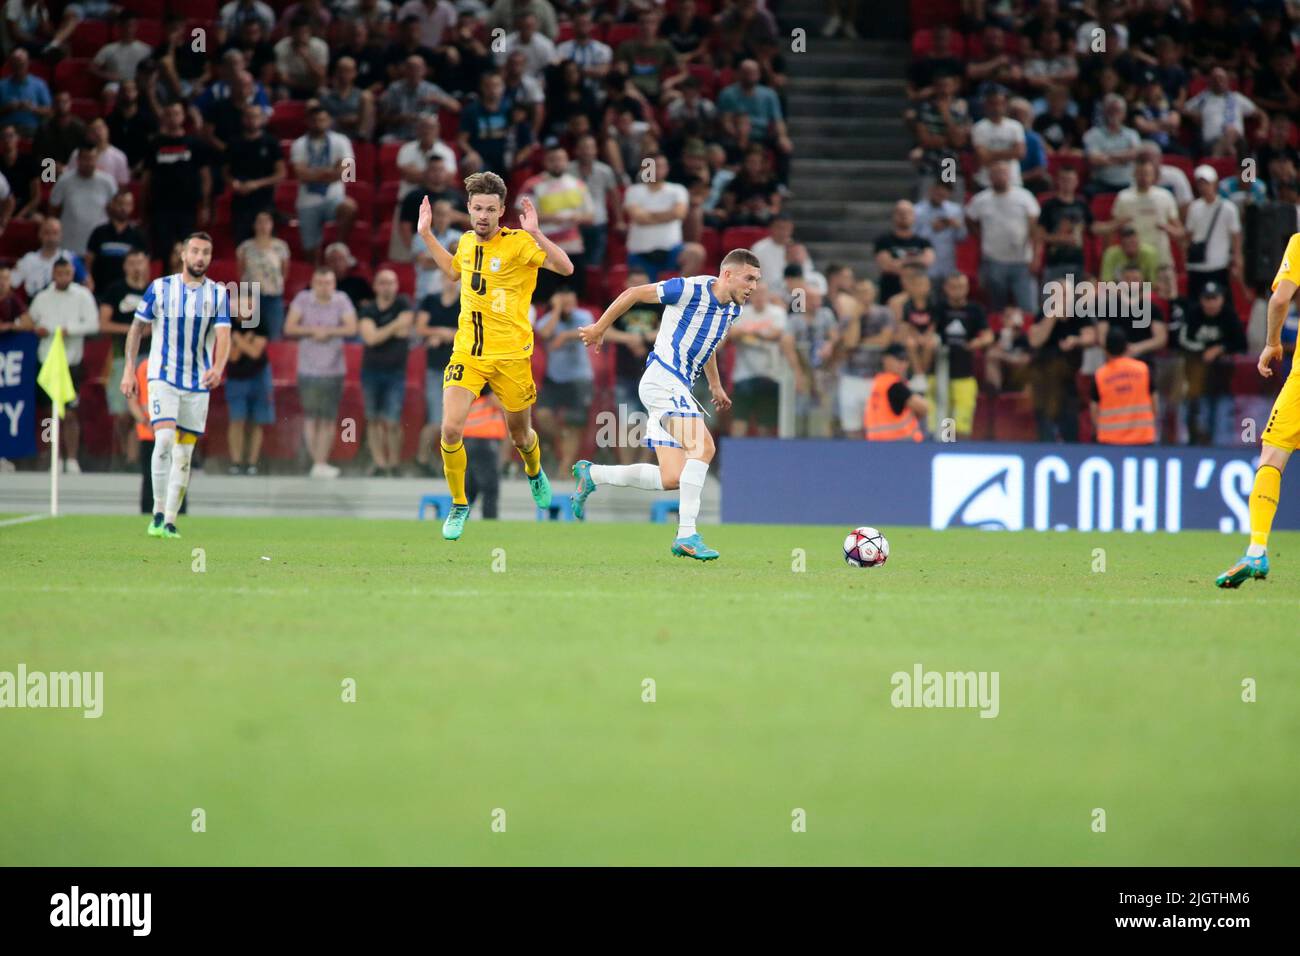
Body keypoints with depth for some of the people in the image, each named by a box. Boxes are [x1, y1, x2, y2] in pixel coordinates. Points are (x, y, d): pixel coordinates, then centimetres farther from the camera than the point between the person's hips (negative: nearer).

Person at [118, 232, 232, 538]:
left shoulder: (218, 294, 1)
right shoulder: (160, 288, -1)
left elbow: (224, 336, -10)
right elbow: (138, 327, 7)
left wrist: (218, 367, -29)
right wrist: (129, 369, 1)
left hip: (198, 384, 2)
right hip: (163, 377, -2)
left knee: (183, 455, 5)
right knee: (165, 439, -21)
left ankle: (170, 522, 13)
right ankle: (158, 513, -12)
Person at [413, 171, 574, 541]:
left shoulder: (518, 243, -11)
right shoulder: (466, 242, 5)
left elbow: (565, 267, -22)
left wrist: (535, 233, -32)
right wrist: (426, 235, 23)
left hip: (510, 356, -3)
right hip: (467, 353, 3)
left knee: (520, 436, 14)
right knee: (450, 429, -16)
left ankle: (534, 472, 51)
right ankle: (458, 505, 4)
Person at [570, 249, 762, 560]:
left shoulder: (734, 308, 11)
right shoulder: (691, 289, -14)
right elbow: (633, 293, -4)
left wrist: (715, 385, 32)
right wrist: (600, 328, 4)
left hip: (679, 388, 9)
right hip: (662, 379, -9)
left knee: (672, 479, 3)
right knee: (703, 446, -25)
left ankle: (591, 475, 20)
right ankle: (687, 535, -25)